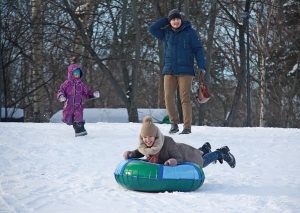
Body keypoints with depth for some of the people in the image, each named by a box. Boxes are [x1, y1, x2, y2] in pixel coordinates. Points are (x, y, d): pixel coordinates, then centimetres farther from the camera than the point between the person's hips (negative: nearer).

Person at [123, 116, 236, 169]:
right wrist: (130, 154, -28)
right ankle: (204, 150, 66)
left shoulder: (167, 142, -45)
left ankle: (221, 153, 53)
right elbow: (139, 152, -7)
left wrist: (173, 161, -63)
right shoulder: (143, 145, -29)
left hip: (185, 155, -6)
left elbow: (179, 159, -40)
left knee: (201, 162, 26)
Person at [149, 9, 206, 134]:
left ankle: (187, 127, -3)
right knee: (168, 98, -2)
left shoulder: (190, 32, 2)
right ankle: (174, 124, 11)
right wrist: (166, 21, 4)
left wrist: (202, 67, -8)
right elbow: (152, 29, 3)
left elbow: (198, 50, 0)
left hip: (185, 71, -3)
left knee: (185, 98, -7)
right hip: (169, 71, 3)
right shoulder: (165, 33, 12)